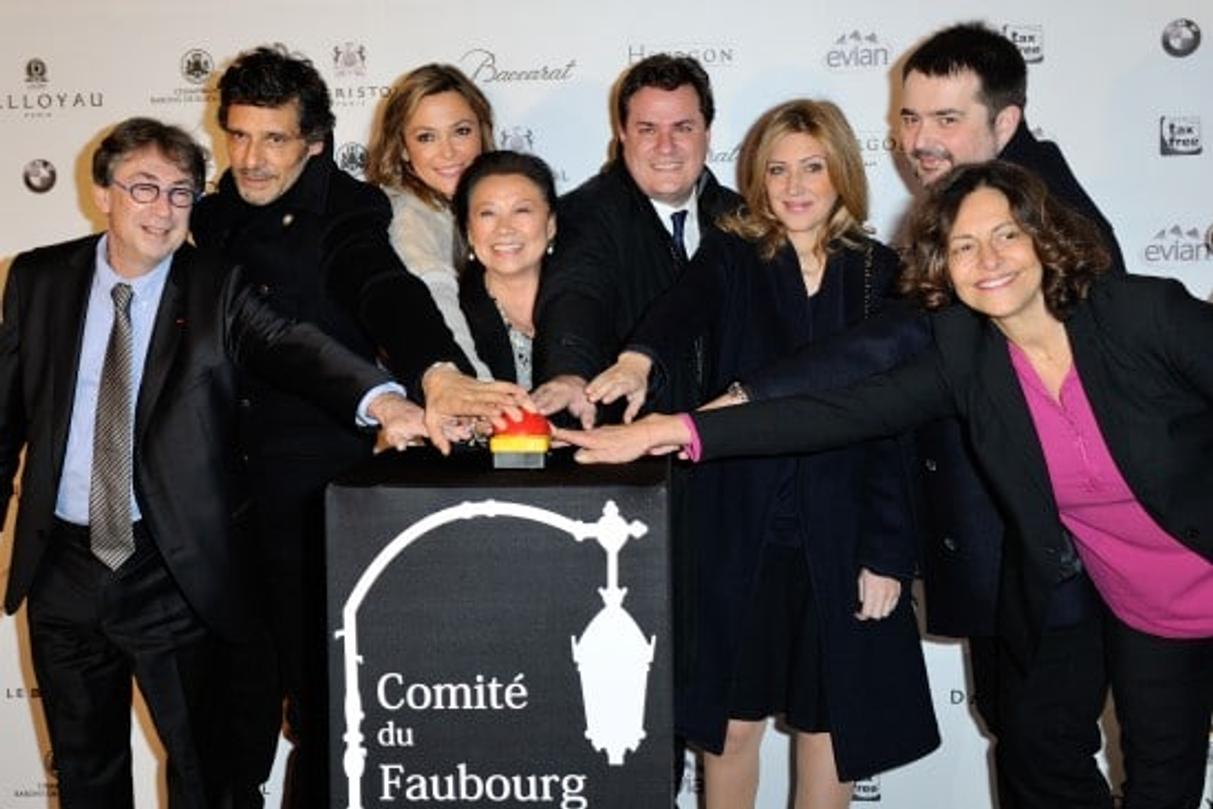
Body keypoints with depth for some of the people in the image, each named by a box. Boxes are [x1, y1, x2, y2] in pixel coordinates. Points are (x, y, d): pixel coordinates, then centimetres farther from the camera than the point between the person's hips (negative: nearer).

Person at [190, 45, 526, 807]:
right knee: (235, 676, 15)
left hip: (320, 489, -4)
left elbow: (384, 285, -29)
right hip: (226, 485, 5)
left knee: (320, 675, 7)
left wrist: (437, 371, -49)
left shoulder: (346, 210, -10)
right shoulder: (212, 219, 6)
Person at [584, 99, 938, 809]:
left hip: (840, 533, 1)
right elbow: (681, 310, -22)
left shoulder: (879, 273, 3)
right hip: (742, 529, -1)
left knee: (833, 714, 12)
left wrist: (887, 552, -4)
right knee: (732, 717, 8)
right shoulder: (731, 258, 1)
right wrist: (640, 360, -45)